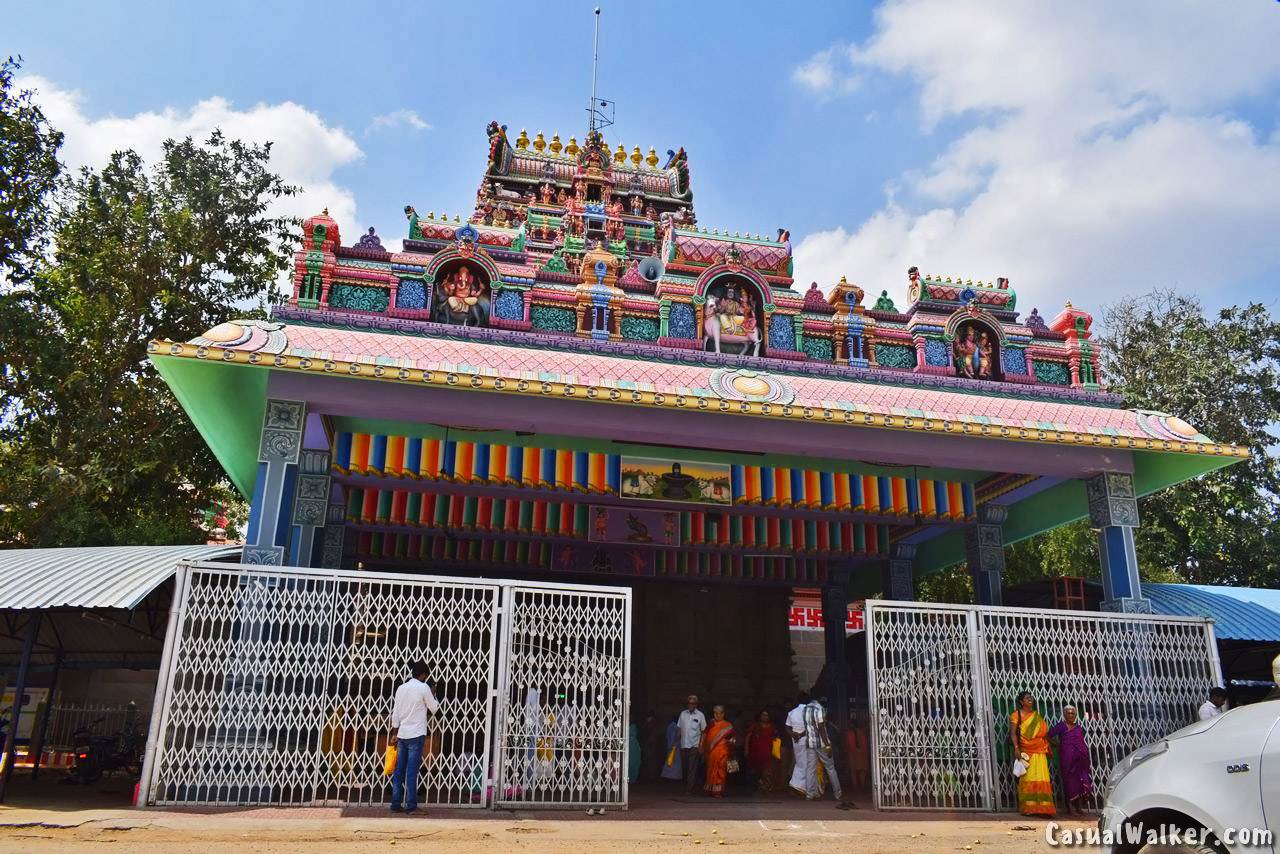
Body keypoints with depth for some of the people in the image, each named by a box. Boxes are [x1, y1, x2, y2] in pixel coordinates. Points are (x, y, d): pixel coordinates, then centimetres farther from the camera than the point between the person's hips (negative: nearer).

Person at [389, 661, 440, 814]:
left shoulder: (401, 688, 9)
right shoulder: (423, 688, -7)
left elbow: (395, 713, 9)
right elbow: (433, 709, 0)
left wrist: (394, 734, 13)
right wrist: (434, 697, 17)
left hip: (402, 734, 5)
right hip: (416, 735, -5)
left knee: (399, 771, 7)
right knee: (412, 771, -3)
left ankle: (396, 804, 8)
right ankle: (411, 805, -1)